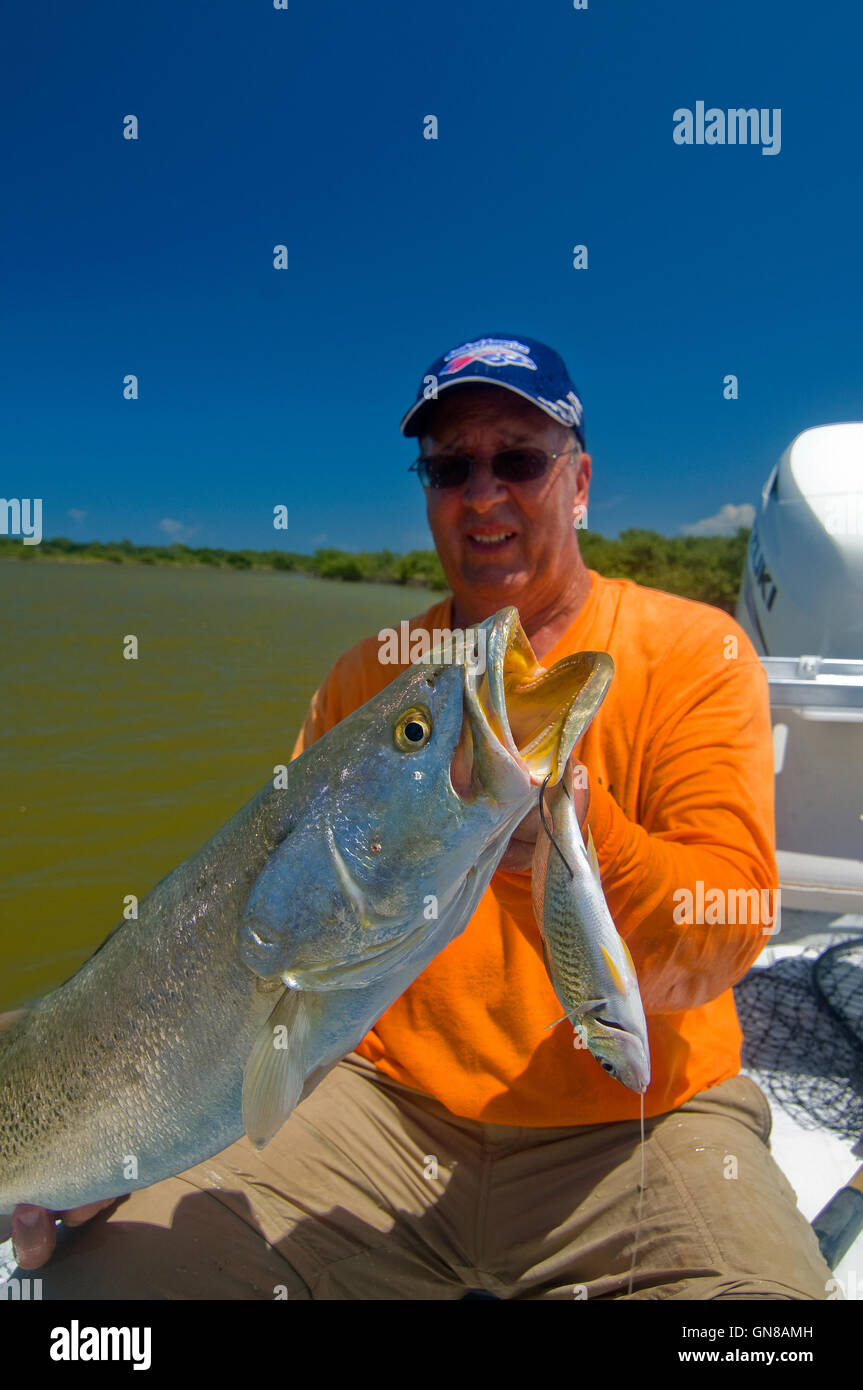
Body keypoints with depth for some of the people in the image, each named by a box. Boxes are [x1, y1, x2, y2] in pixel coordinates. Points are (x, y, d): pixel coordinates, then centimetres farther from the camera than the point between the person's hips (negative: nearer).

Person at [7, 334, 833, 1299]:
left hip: (637, 1119, -1)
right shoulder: (366, 678, 6)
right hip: (389, 1103, 2)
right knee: (97, 1273, -10)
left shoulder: (692, 652, -4)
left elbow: (717, 948, -14)